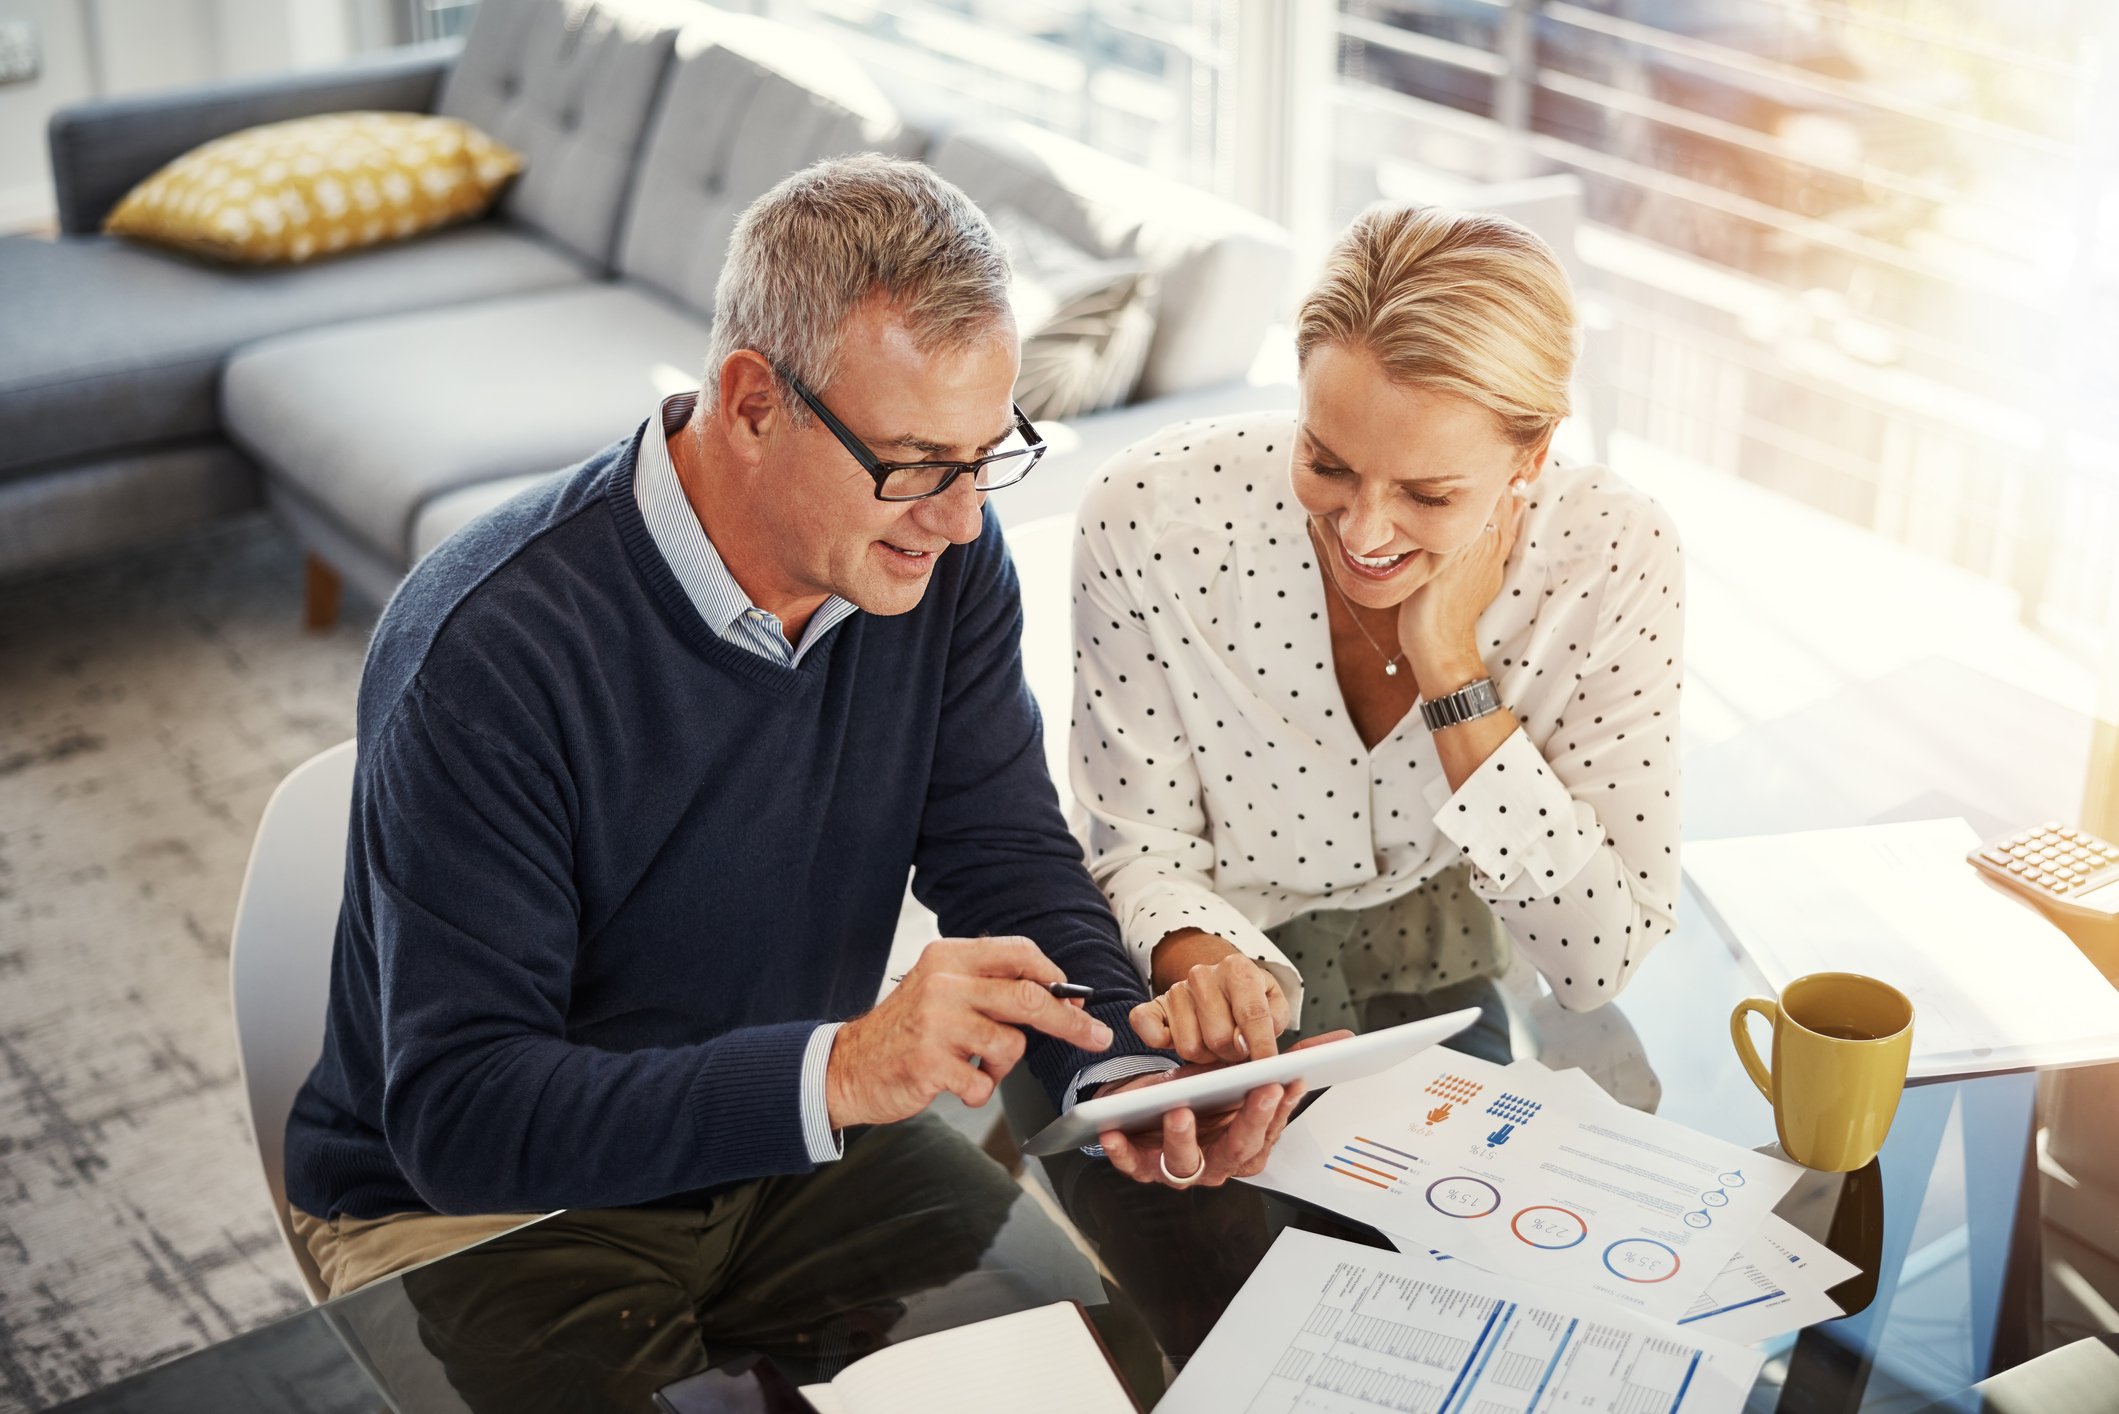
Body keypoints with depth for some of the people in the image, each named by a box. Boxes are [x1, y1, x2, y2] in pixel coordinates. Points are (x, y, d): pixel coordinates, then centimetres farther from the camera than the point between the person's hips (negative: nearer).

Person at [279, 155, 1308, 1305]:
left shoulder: (939, 561, -8)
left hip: (781, 1161, 5)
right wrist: (842, 1071, -41)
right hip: (470, 1211, -4)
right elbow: (460, 1113, -29)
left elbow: (1006, 855, -4)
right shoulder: (489, 651, -28)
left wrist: (1129, 1072, -24)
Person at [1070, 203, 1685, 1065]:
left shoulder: (1615, 557, -19)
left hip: (1451, 1015, 0)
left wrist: (1453, 671, -26)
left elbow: (1600, 963, -19)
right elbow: (1143, 854, -9)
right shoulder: (1152, 516, -21)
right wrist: (1202, 965, -32)